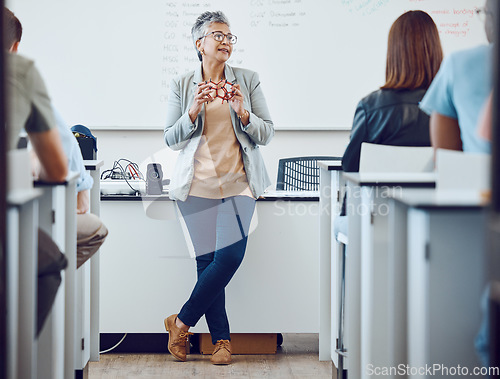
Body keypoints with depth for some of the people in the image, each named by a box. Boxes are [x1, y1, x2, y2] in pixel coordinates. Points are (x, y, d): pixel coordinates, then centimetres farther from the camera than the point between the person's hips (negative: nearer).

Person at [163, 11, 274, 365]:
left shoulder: (248, 80, 8)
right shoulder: (182, 85, 7)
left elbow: (267, 133, 6)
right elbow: (171, 139, 5)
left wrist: (243, 113, -12)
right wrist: (194, 112, -11)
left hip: (238, 182, 0)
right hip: (198, 183, 0)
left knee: (230, 255, -14)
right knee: (207, 260, -4)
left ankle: (182, 322, 2)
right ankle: (221, 339, 8)